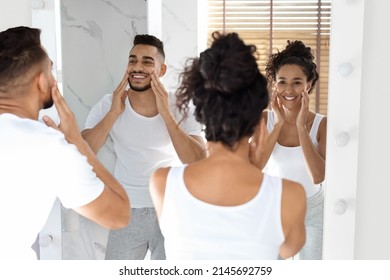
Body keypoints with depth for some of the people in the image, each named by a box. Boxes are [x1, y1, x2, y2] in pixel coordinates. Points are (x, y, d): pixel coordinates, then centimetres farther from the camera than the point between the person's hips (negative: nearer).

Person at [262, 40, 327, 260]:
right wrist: (279, 124, -25)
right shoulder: (263, 119, -12)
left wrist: (301, 127, -28)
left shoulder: (322, 124, -15)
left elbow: (318, 176, -27)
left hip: (312, 210, 0)